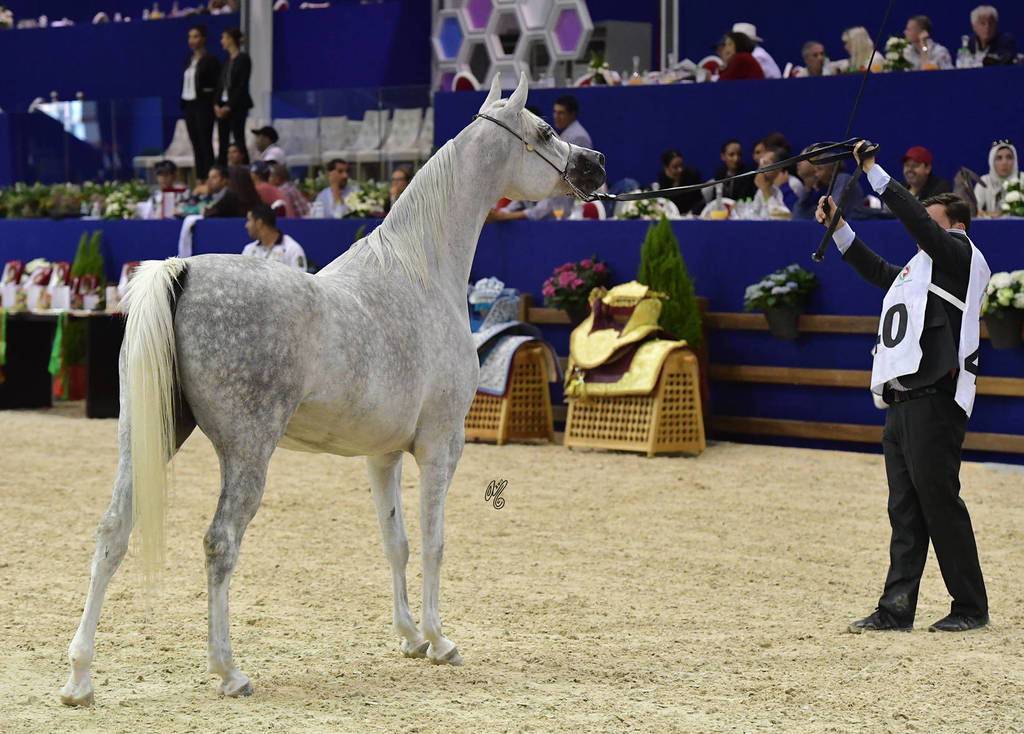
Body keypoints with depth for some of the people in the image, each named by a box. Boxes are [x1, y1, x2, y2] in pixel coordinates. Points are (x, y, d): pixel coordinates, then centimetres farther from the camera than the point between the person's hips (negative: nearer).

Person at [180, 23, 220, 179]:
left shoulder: (210, 60, -7)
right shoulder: (189, 60, 15)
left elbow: (217, 85, -9)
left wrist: (214, 105, -14)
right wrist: (183, 105, 11)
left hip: (203, 105, -7)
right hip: (189, 105, 7)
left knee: (205, 144, -8)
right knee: (196, 145, 7)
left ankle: (207, 178, -9)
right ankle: (199, 178, 9)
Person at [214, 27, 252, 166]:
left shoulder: (243, 59, -8)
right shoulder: (228, 60, 15)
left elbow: (242, 86, -13)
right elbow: (221, 84, 14)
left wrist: (229, 106, -15)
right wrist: (216, 104, 0)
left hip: (237, 106, -8)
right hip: (223, 105, 8)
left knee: (239, 140, -7)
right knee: (223, 142, 5)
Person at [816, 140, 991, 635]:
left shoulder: (961, 257, -1)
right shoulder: (916, 271, 25)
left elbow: (917, 220, -12)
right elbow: (874, 269, 39)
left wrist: (874, 172, -9)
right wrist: (838, 228, 30)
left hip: (935, 399, -9)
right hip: (901, 401, 9)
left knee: (939, 502, -8)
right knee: (905, 510, 7)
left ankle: (970, 608, -1)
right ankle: (897, 608, 6)